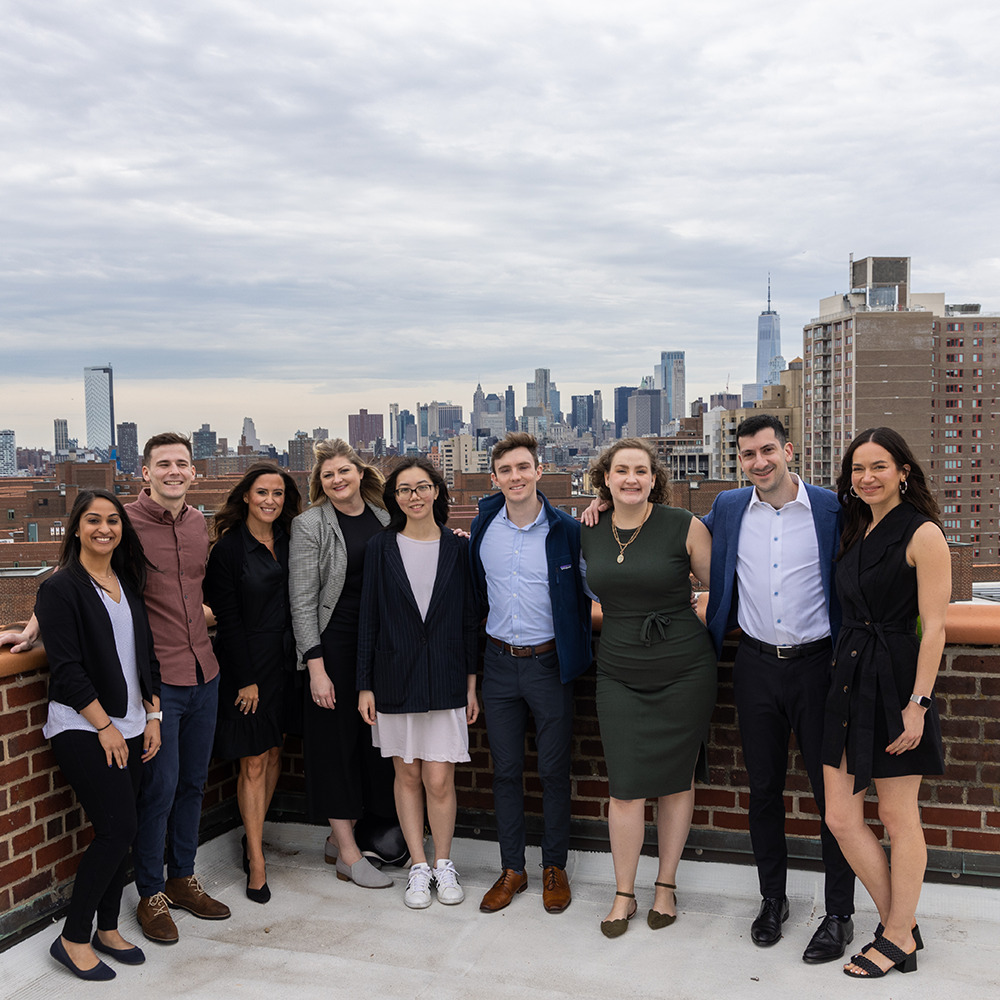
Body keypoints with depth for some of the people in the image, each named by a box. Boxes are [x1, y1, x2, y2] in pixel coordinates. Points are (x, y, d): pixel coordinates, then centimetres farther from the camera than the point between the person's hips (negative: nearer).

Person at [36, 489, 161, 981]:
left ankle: (107, 929, 23)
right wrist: (104, 726, -13)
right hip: (82, 728, -6)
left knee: (117, 830, 9)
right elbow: (66, 669, -14)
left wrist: (152, 716, 8)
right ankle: (73, 938, 5)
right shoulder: (60, 588, -9)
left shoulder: (128, 585, 11)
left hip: (129, 727, 6)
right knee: (118, 827, -10)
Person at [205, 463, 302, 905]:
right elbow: (227, 619, -11)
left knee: (273, 753, 14)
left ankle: (253, 834, 32)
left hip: (283, 660, 6)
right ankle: (256, 863, 9)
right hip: (246, 664, -6)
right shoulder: (229, 548, -9)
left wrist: (298, 659, 2)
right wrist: (246, 679, -13)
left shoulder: (288, 542, 6)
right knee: (253, 762, -1)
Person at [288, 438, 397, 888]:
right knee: (336, 741, 1)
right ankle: (349, 856, 9)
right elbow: (302, 601, -9)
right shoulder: (310, 525, -6)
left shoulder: (384, 518, 8)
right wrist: (316, 666, -14)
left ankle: (340, 837, 26)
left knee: (371, 739, 10)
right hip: (334, 644, -5)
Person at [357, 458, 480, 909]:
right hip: (396, 677, 1)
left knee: (439, 780, -1)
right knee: (407, 775, 9)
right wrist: (365, 685, 0)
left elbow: (470, 618, 4)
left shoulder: (458, 548, 2)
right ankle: (418, 867, 23)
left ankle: (443, 864, 20)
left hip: (445, 677, 0)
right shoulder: (381, 548, 1)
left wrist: (472, 682, 2)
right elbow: (369, 618, 2)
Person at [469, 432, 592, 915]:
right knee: (505, 770, 10)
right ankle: (511, 870, 24)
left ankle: (554, 867, 25)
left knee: (554, 770, 8)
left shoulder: (566, 530, -8)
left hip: (549, 662, -2)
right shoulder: (483, 525, 0)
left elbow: (584, 591, 0)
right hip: (499, 662, 3)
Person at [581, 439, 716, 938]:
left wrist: (690, 626, 0)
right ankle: (623, 893, 19)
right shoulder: (589, 533, 3)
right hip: (619, 675, 2)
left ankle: (666, 885, 28)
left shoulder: (684, 527, -7)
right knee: (626, 788, 1)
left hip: (683, 671, -2)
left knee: (676, 781, 10)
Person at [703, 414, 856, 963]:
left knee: (832, 791, 4)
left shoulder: (831, 509, -5)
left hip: (816, 664, -2)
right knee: (763, 788, 12)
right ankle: (772, 899, 30)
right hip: (756, 666, 3)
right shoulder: (727, 509, 4)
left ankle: (839, 914, 19)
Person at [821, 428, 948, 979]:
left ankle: (897, 939, 22)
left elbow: (934, 627, -12)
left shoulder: (923, 534, -8)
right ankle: (901, 925, 23)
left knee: (898, 818, 6)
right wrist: (844, 673, 11)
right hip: (848, 680, 7)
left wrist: (918, 702, -17)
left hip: (896, 680, -7)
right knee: (841, 819, 6)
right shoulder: (855, 532, 14)